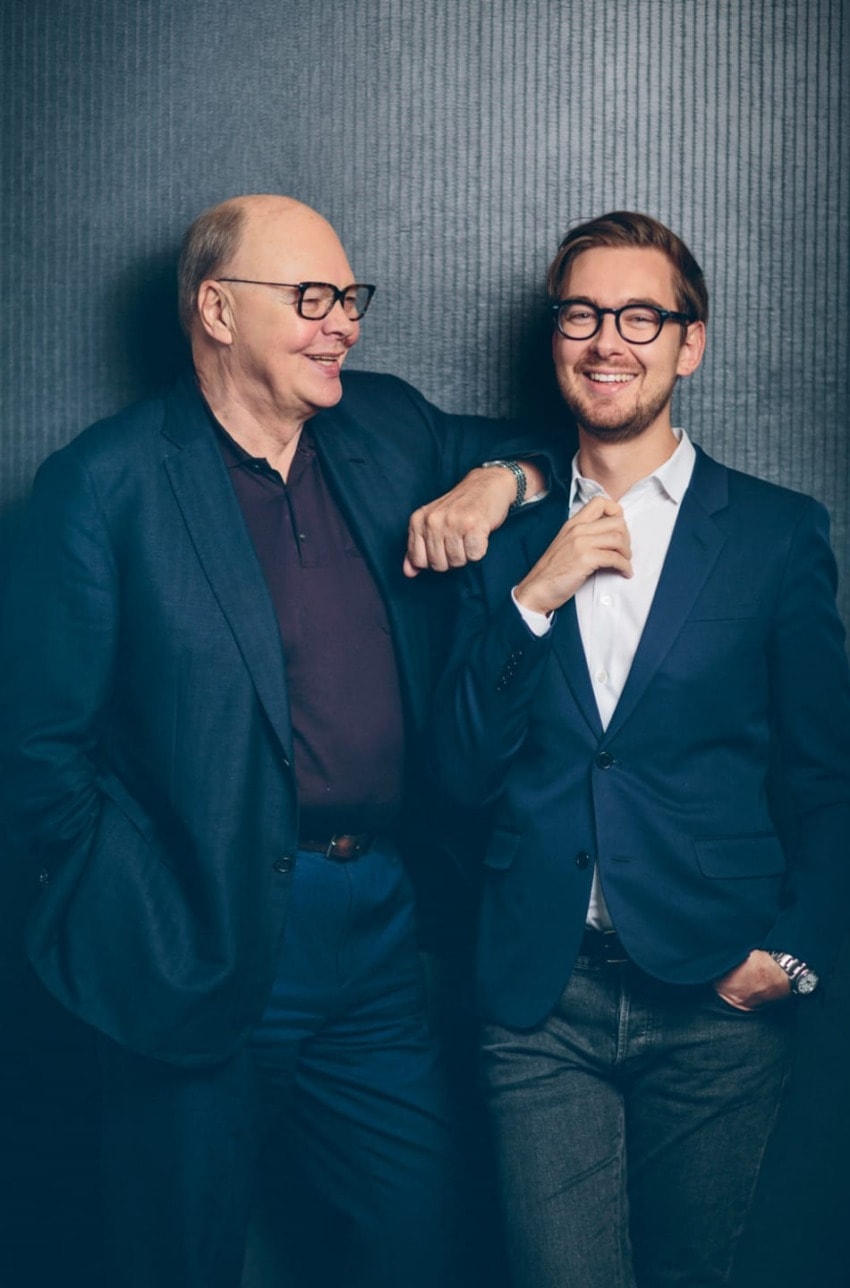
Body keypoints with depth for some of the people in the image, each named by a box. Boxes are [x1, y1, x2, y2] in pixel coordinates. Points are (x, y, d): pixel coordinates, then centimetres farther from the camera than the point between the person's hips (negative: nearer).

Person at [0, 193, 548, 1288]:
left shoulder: (387, 430, 8)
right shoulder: (104, 485, -8)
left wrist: (496, 480, -1)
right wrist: (156, 938, -10)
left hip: (384, 939, 5)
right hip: (205, 954, -5)